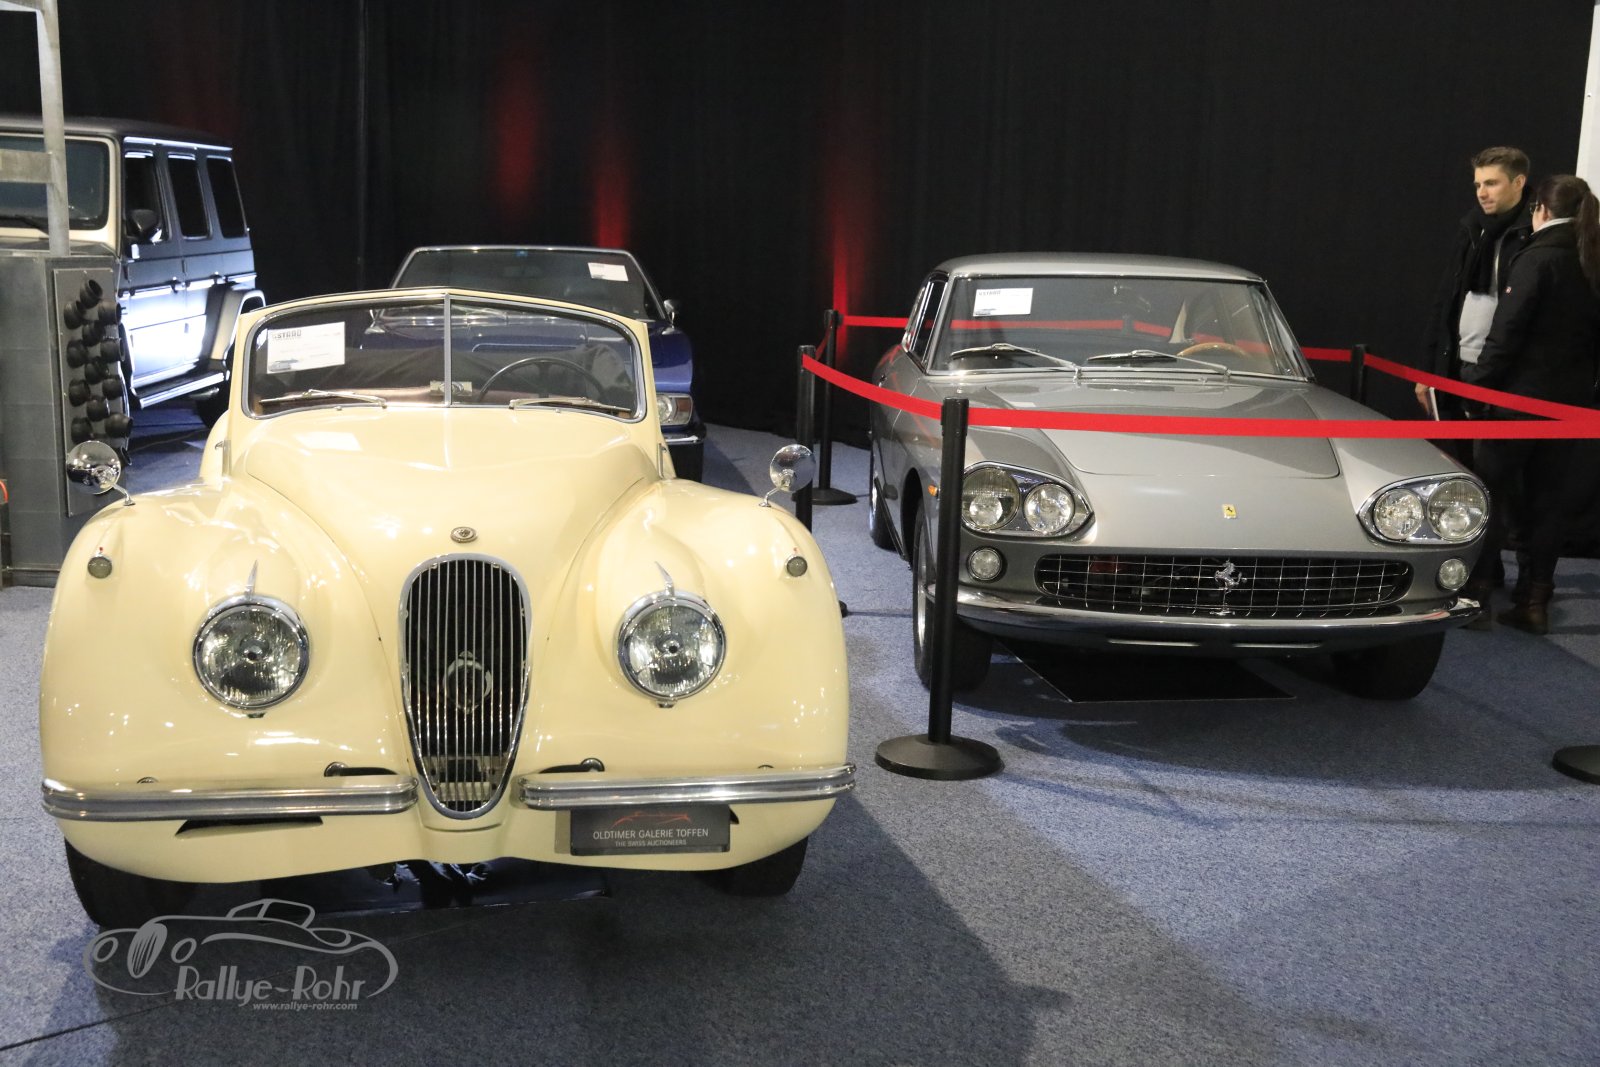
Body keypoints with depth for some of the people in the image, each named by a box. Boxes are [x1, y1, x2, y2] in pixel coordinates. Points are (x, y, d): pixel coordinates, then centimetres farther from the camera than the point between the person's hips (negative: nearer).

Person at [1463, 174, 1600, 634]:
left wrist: (1478, 388, -10)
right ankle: (1534, 602, 12)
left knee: (1493, 496, 3)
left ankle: (1470, 593, 6)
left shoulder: (1538, 258, -12)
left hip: (1521, 397, -6)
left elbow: (1506, 333, -16)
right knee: (1548, 500, 9)